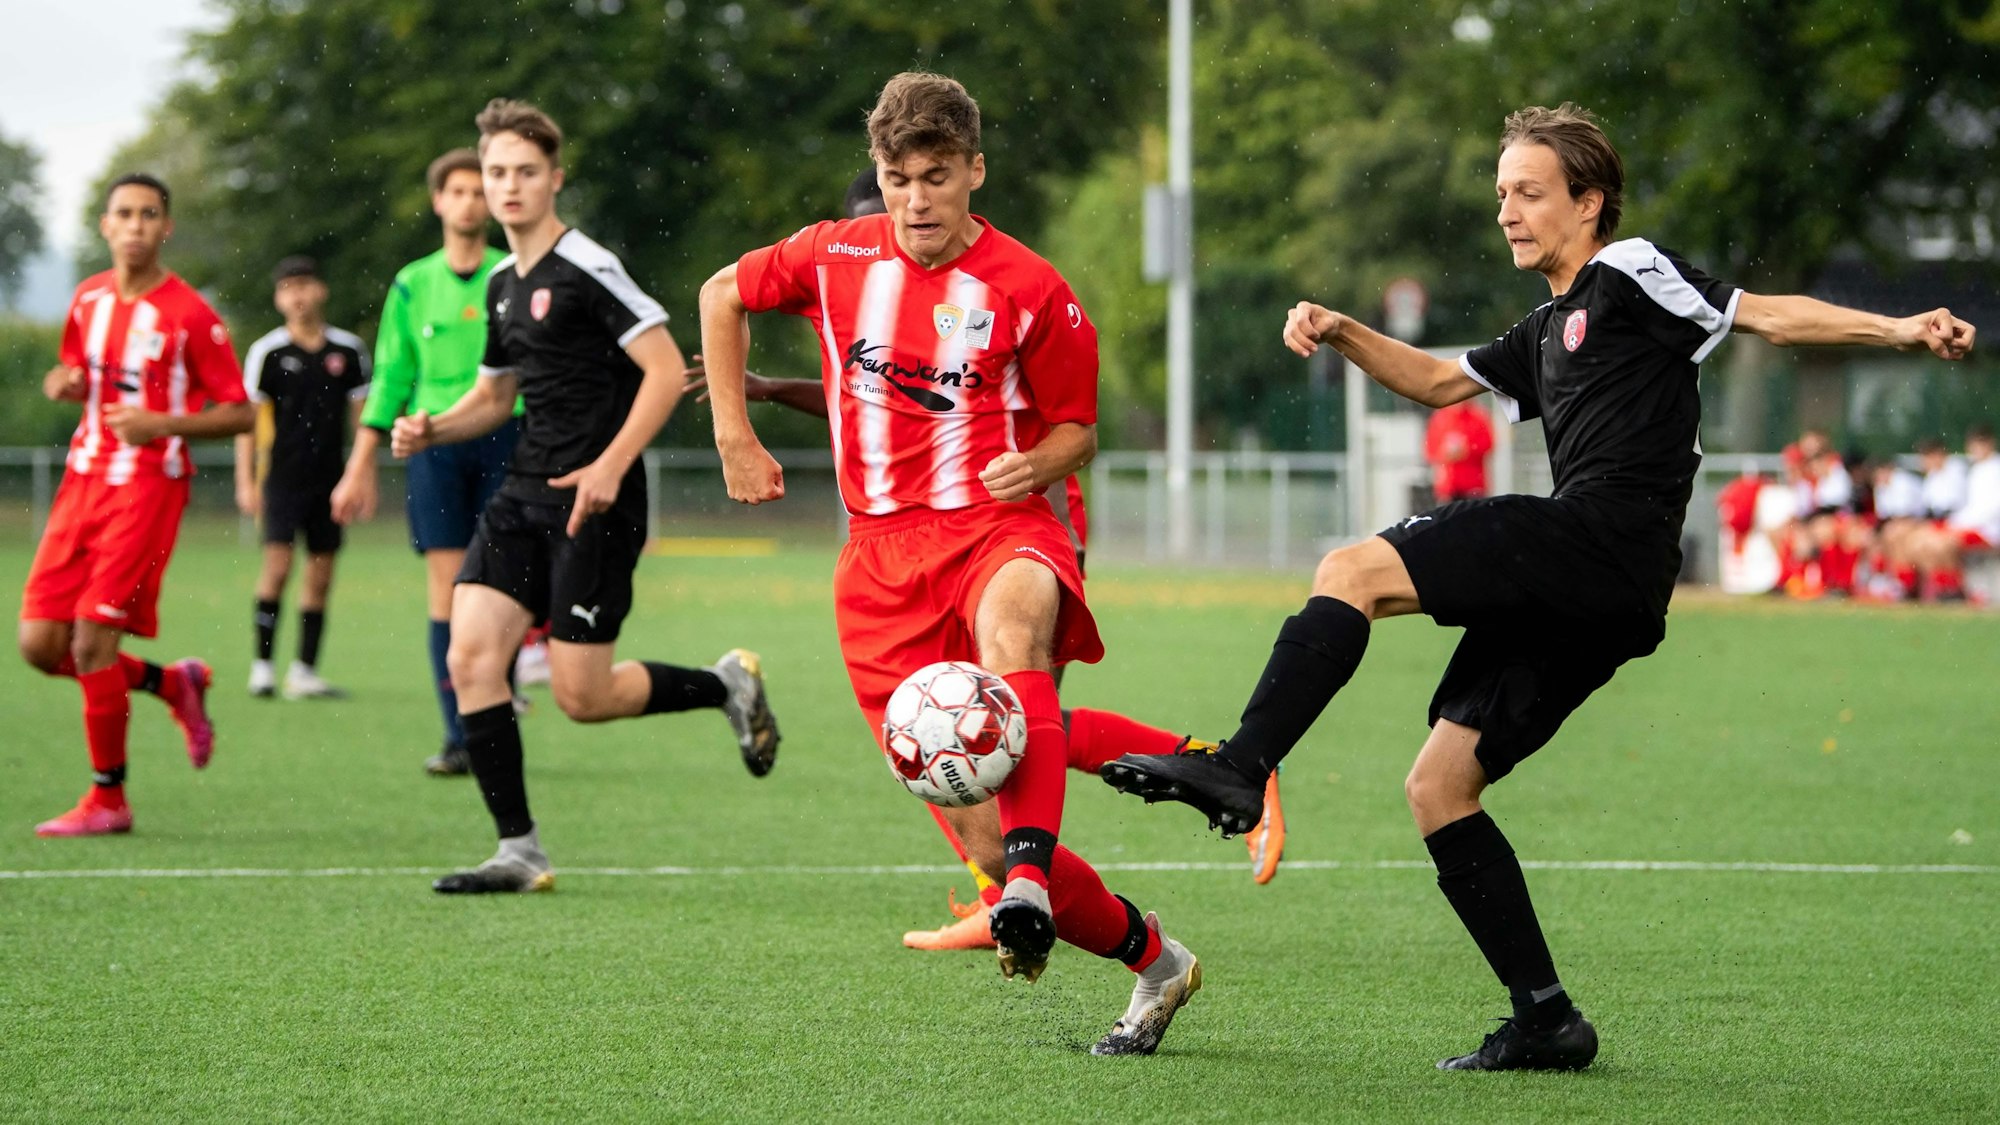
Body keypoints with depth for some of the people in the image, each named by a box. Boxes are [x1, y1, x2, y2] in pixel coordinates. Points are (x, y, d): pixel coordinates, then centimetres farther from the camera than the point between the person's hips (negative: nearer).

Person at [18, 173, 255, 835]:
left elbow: (240, 414, -7)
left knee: (93, 640, -13)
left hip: (148, 487, -7)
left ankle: (108, 799, 1)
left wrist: (162, 425, -20)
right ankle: (175, 684, 23)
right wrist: (61, 383, 2)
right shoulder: (89, 298, 9)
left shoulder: (189, 314, -9)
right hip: (84, 477, 7)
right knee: (41, 644, 0)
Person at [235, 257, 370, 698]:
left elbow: (363, 412, 10)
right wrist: (246, 481, -5)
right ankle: (262, 666, -6)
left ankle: (304, 671, 9)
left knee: (320, 576, 3)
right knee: (278, 566, -13)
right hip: (284, 476, -3)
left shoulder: (348, 350, 4)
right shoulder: (268, 351, -2)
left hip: (329, 478, 3)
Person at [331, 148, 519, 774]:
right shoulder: (412, 285, 11)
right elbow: (389, 381, 13)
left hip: (505, 437, -1)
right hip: (434, 441, 1)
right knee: (445, 588, -6)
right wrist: (360, 467, 9)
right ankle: (458, 739, -5)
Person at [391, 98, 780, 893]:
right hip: (523, 498, 8)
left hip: (593, 505, -8)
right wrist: (431, 429, 7)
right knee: (471, 656, -8)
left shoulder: (586, 270, -11)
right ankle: (519, 851, -3)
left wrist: (611, 464, -22)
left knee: (582, 696, -7)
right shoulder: (504, 286, 14)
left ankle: (729, 685, 20)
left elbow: (667, 368, -15)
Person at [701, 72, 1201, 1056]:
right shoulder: (837, 258, 6)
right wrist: (734, 437, 15)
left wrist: (1036, 465, -13)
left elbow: (1076, 428, 10)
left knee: (1012, 624, -43)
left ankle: (1028, 884, -58)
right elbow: (723, 294, 22)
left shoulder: (1029, 291, -1)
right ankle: (1151, 958, 11)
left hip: (996, 526, -3)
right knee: (980, 834, -7)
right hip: (883, 558, 3)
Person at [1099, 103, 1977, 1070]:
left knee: (1353, 571, -19)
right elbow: (1440, 381, 39)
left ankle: (1239, 766, -29)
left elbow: (1766, 314, -3)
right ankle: (1545, 1019, 3)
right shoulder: (1551, 331, 31)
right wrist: (1343, 335, 23)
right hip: (1580, 595, 10)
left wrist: (1900, 330, -16)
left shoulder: (1628, 275, 5)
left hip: (1604, 541, -10)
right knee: (1436, 788, 6)